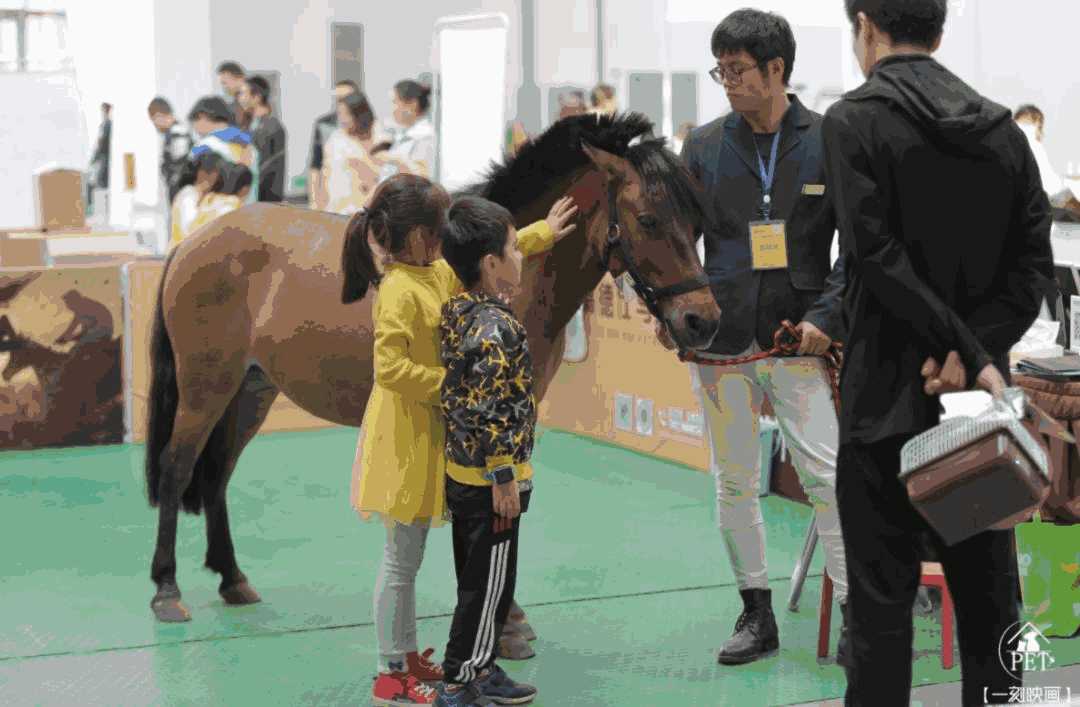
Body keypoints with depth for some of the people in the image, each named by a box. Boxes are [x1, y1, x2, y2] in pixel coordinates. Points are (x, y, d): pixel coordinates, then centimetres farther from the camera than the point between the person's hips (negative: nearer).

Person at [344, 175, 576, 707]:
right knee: (402, 560, -1)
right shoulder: (400, 292, -21)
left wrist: (541, 233, 30)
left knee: (407, 558, 18)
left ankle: (407, 656, 28)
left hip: (427, 434, 9)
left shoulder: (439, 274, 7)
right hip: (404, 438, -9)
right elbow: (390, 368, -26)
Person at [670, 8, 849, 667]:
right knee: (734, 483, 9)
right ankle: (757, 613, 21)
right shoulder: (705, 145, 6)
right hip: (721, 340, 3)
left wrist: (829, 317, -13)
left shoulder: (830, 142, -1)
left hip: (799, 341, -3)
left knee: (827, 476, -5)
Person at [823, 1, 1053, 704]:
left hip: (887, 394, -5)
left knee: (882, 594, 0)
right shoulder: (1003, 129, 8)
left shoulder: (854, 121, -7)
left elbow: (876, 256, -17)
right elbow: (1034, 262, 0)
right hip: (977, 400, 5)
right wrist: (974, 352, -11)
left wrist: (972, 356, -16)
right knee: (987, 590, 12)